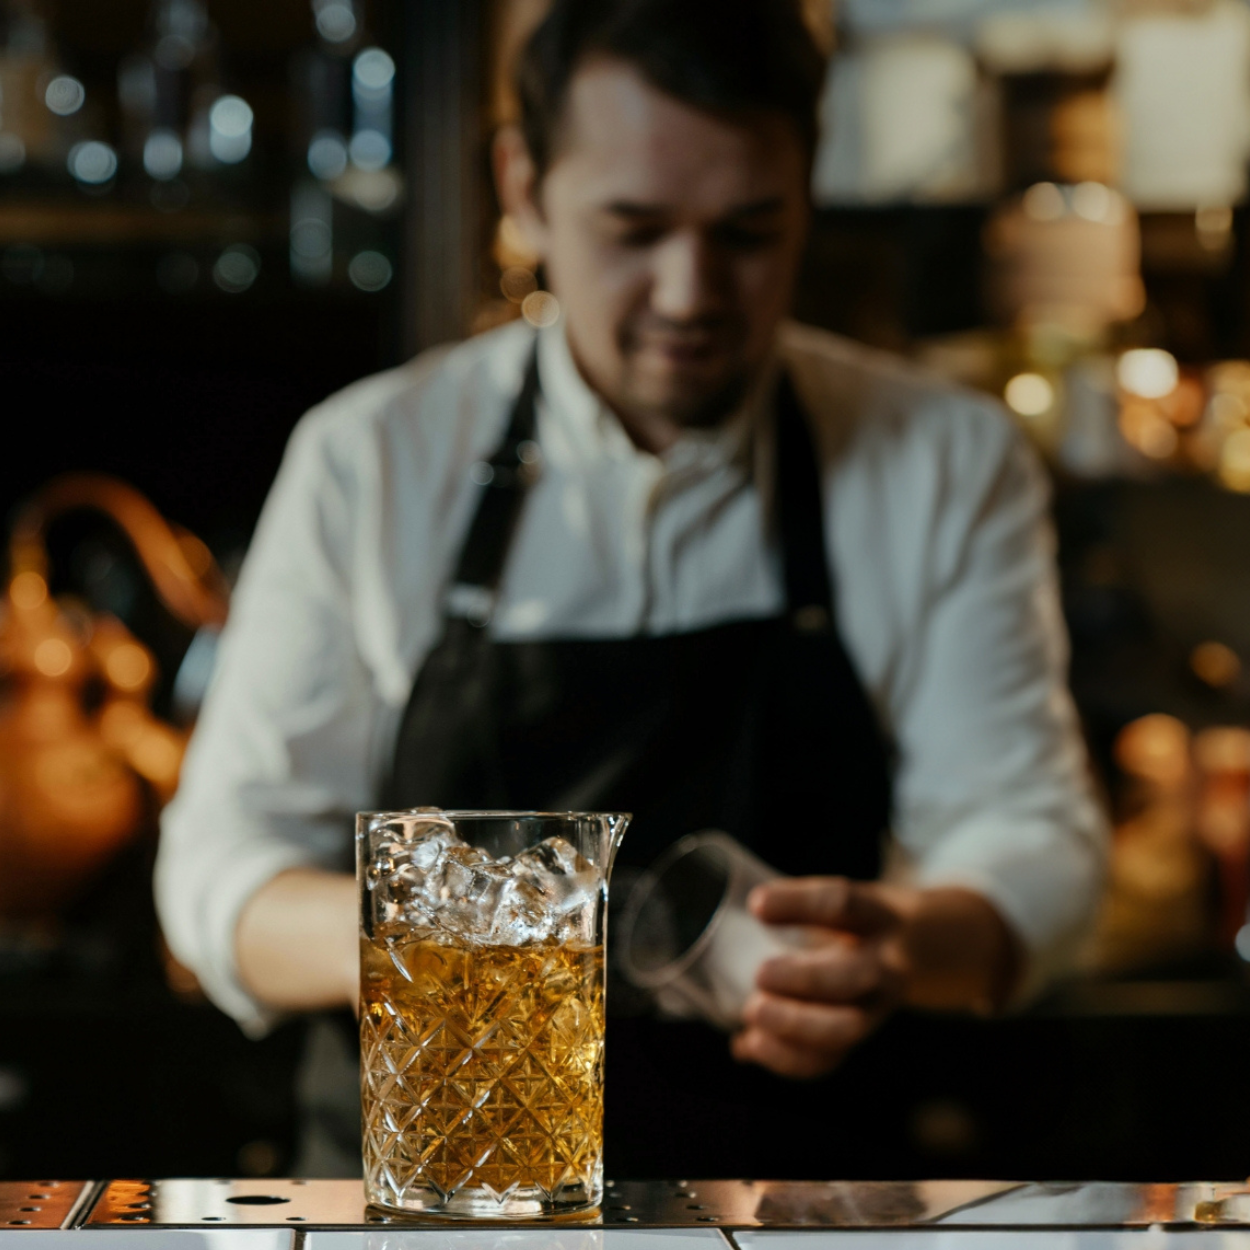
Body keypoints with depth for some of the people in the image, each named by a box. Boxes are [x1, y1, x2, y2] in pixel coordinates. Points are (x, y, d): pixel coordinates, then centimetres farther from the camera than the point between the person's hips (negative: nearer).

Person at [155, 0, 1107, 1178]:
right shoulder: (370, 461, 1)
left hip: (799, 1167, 0)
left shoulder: (949, 465, 3)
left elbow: (1028, 838, -1)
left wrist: (912, 939, -26)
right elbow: (222, 861, 1)